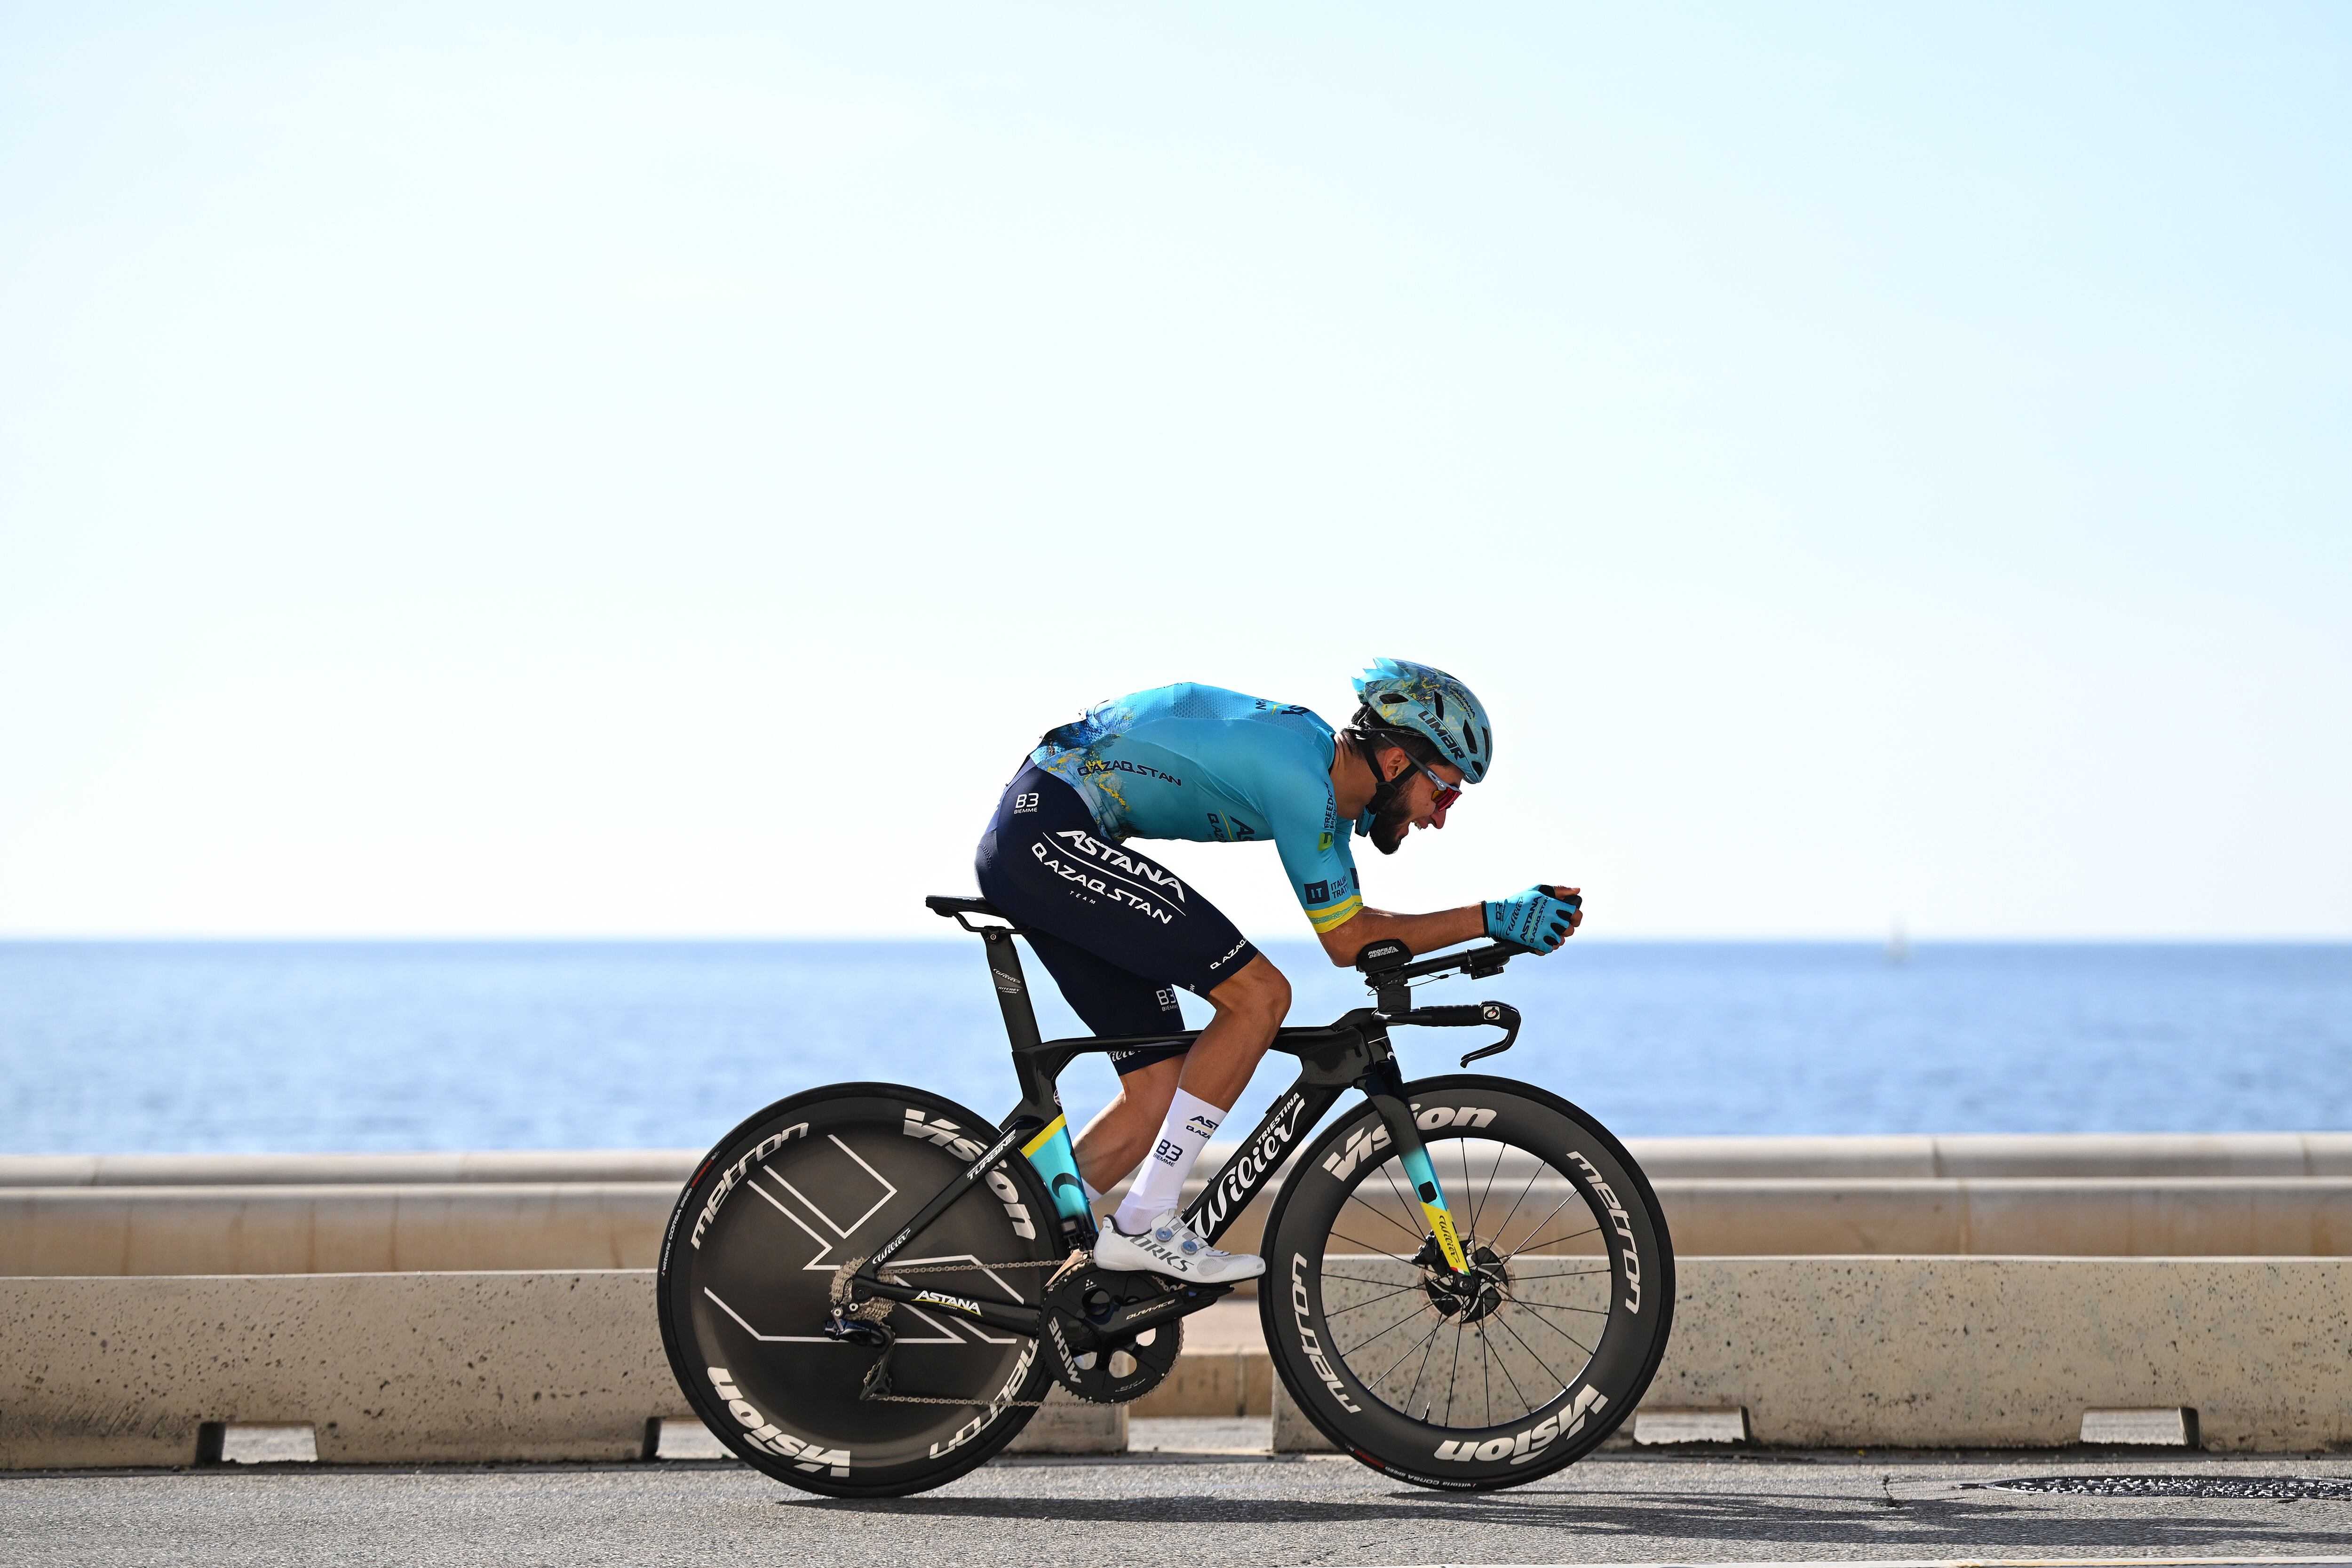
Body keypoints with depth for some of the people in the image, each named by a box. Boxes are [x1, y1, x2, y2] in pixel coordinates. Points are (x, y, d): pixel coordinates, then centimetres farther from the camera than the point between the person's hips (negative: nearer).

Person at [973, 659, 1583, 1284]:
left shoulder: (1325, 764, 11)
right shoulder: (1298, 772, -18)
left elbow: (1354, 920, 21)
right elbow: (1347, 940, -11)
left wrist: (1487, 934, 13)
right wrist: (1490, 919, -10)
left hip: (1030, 845, 10)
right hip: (1050, 831, -10)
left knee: (1162, 1090, 6)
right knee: (1259, 994, -14)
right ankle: (1146, 1223, -13)